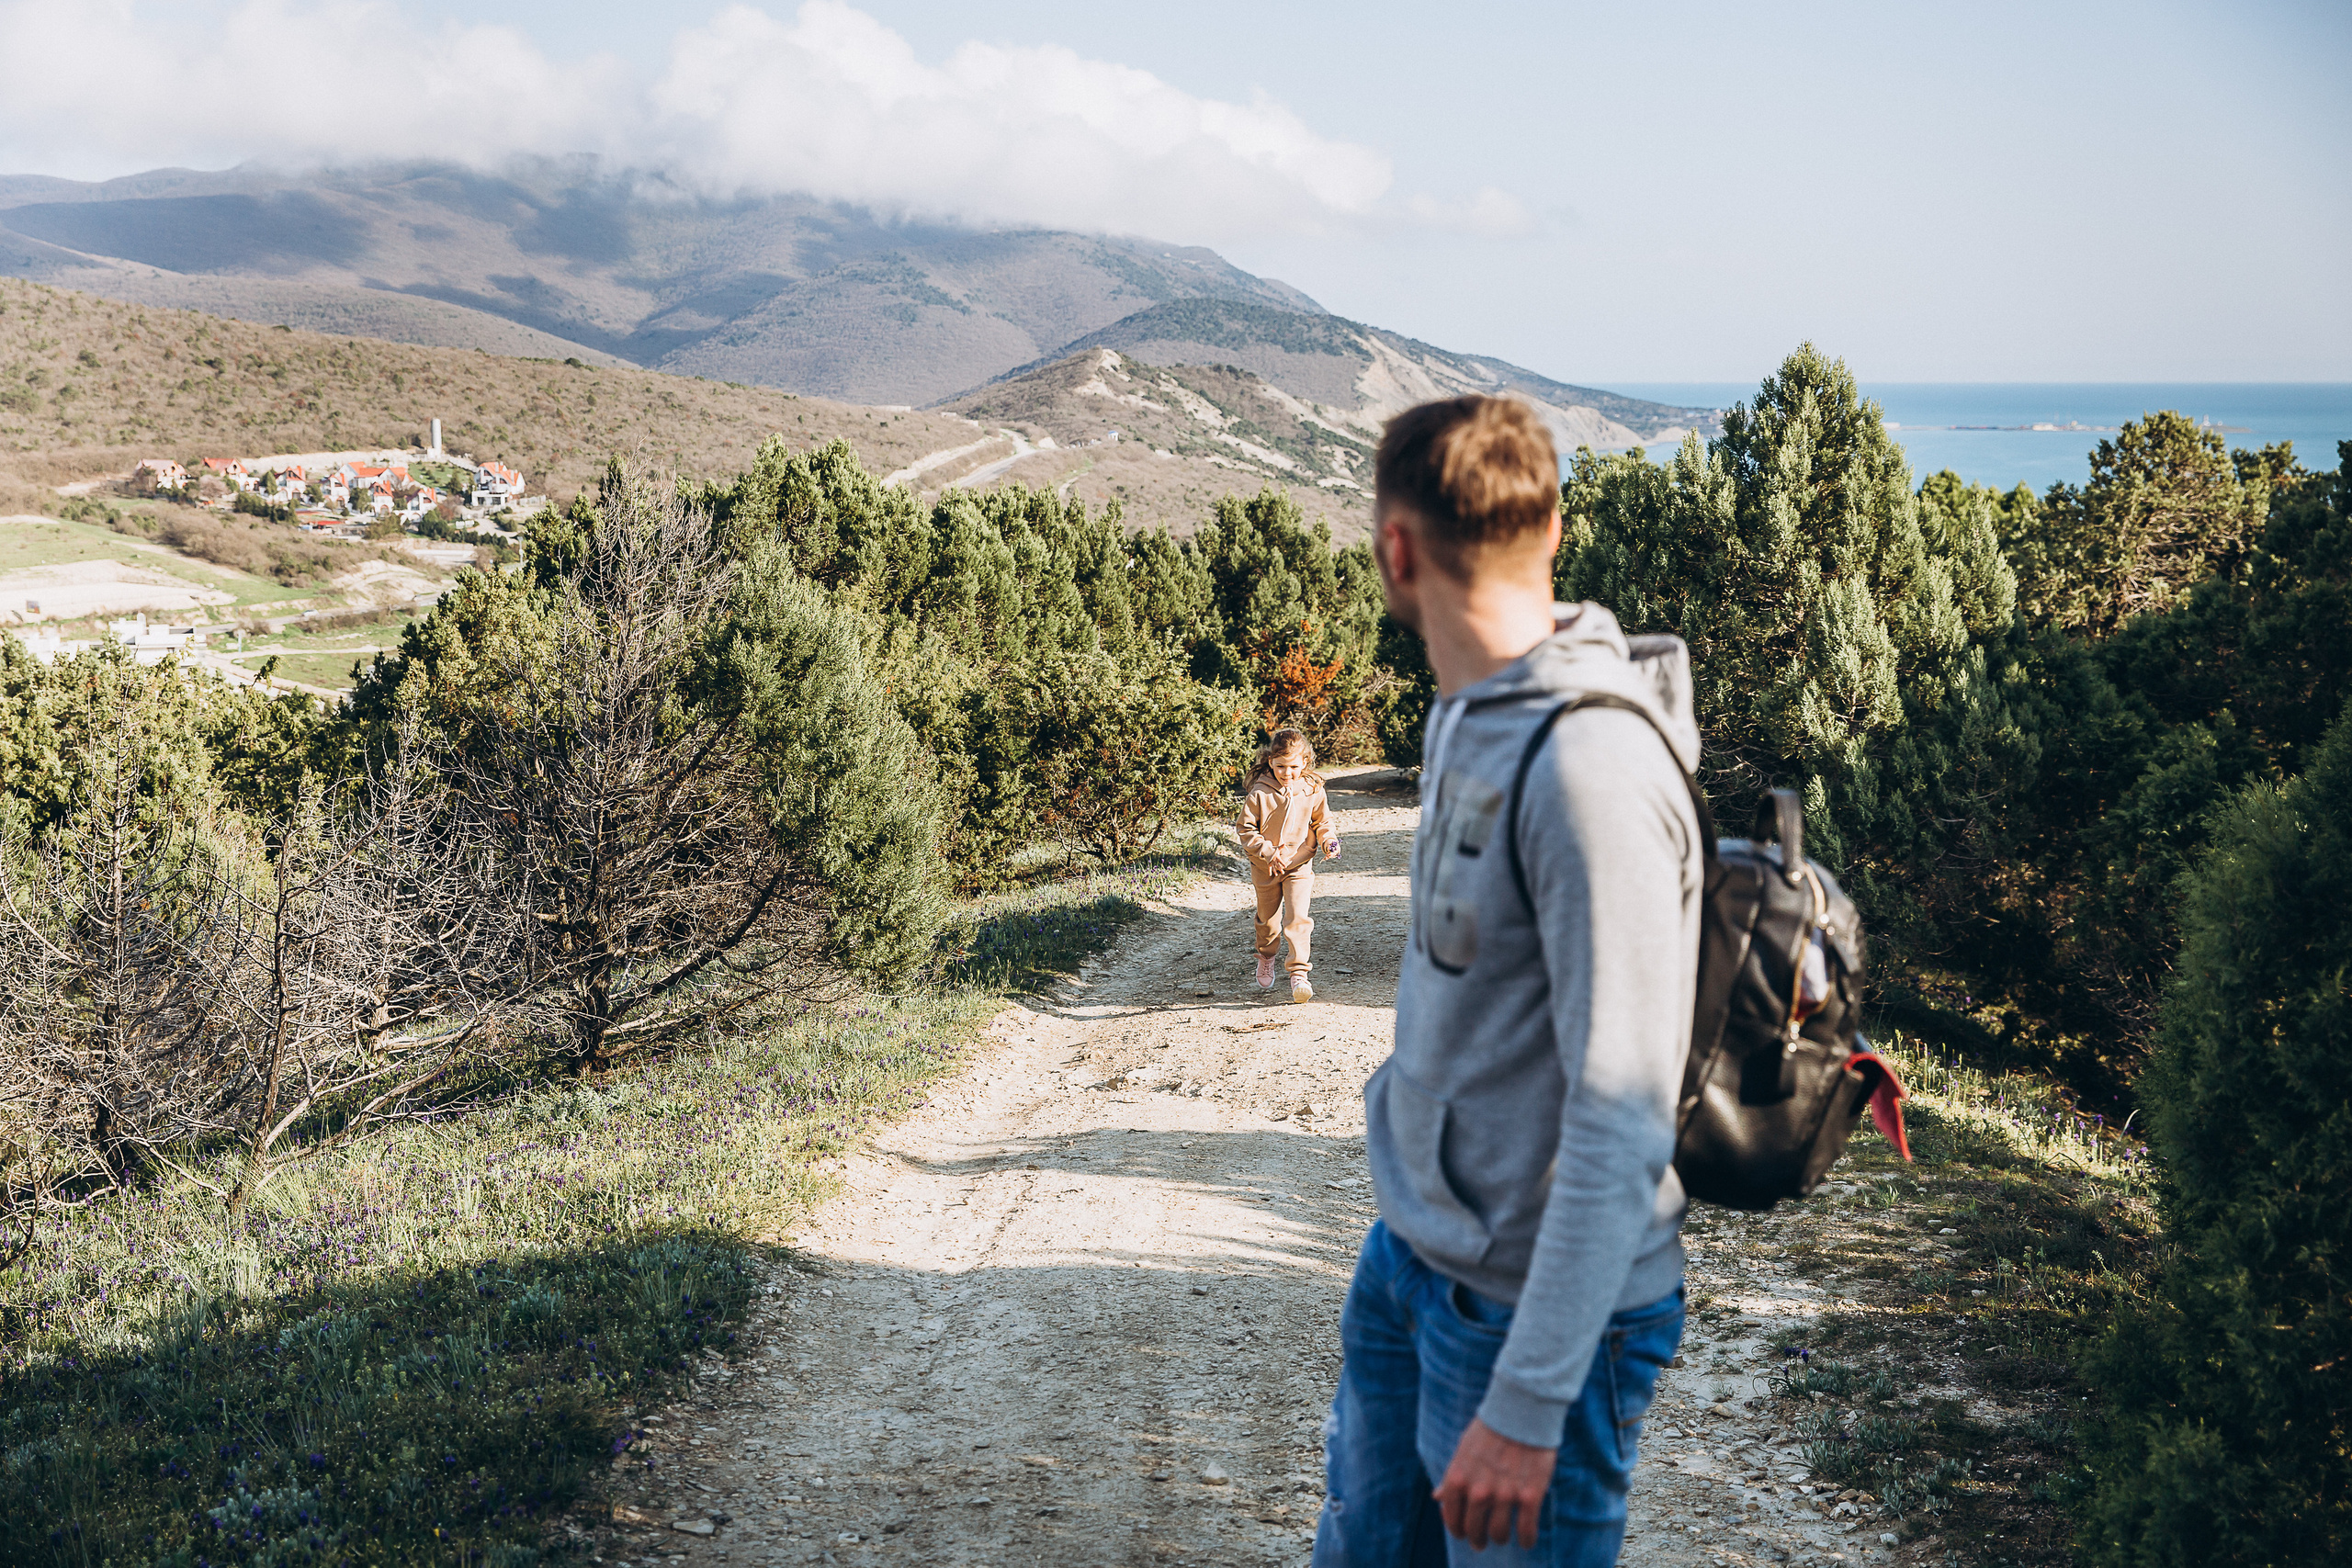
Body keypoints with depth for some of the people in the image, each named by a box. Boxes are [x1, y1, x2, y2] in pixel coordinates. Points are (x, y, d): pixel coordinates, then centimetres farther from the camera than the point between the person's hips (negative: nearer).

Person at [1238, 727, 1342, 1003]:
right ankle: (1266, 959, 44)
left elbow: (1322, 822, 8)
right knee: (1268, 918, 17)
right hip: (1265, 866, 0)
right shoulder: (1259, 793, -15)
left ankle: (1299, 973, -11)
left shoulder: (1312, 790, -6)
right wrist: (1268, 852, -18)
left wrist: (1328, 841, -11)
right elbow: (1247, 829, -9)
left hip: (1300, 865, 0)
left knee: (1299, 917, -14)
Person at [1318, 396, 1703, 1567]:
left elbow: (1623, 1121, -28)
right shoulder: (1465, 715, 4)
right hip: (1410, 1251, 9)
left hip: (1535, 1303, -9)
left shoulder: (1590, 766, -26)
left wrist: (1528, 1404, -26)